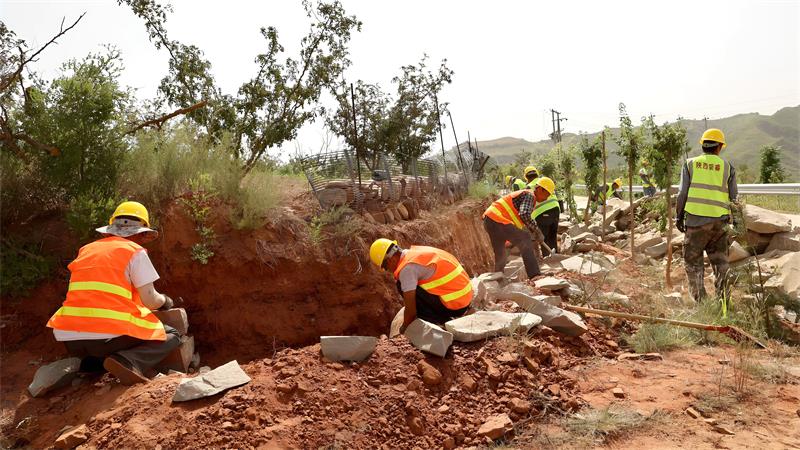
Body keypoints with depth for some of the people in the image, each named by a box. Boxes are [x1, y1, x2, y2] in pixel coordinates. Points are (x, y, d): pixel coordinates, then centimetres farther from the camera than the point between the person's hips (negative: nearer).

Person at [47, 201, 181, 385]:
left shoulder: (86, 250, 18)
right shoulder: (135, 251, 1)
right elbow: (150, 300, -3)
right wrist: (165, 301, 20)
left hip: (70, 338, 7)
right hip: (110, 334, -6)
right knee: (172, 336, 12)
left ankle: (88, 363, 7)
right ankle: (129, 361, -14)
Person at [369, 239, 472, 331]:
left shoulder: (407, 268, -17)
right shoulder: (415, 252, 11)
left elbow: (411, 310, -12)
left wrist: (404, 329, 6)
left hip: (454, 305, -9)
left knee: (403, 286, -8)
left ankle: (439, 323, -2)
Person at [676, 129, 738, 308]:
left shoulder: (690, 164, 4)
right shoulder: (727, 166, 7)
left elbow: (682, 193, 0)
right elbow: (733, 197, 8)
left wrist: (679, 217, 8)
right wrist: (730, 215, 22)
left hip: (695, 219, -2)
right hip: (719, 221, 2)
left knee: (693, 262, 8)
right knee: (720, 263, 13)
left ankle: (699, 300, 4)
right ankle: (723, 301, 14)